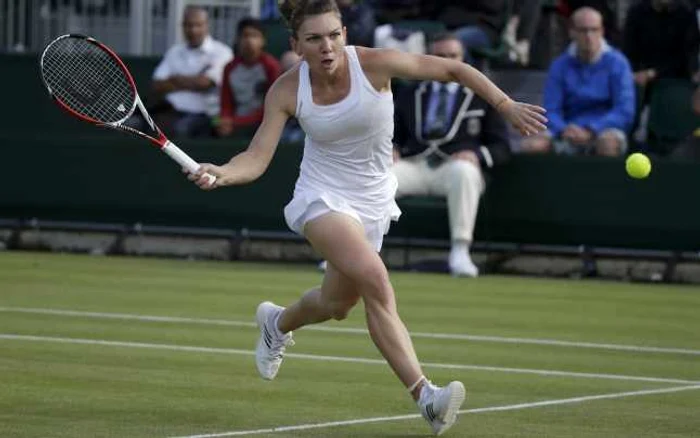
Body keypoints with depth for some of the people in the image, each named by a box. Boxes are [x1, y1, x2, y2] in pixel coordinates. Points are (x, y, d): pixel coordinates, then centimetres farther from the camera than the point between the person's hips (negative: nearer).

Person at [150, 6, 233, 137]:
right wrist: (191, 83, -2)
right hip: (172, 113, 4)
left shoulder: (221, 52, 4)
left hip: (203, 115, -4)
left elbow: (203, 83, -9)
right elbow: (158, 86, 9)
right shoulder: (174, 52, 19)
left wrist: (176, 79, 8)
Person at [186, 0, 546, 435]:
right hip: (324, 198, -3)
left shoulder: (374, 63, -18)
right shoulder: (286, 92, -14)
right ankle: (425, 395, -32)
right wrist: (221, 173, -35)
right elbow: (257, 158, -15)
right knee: (374, 278, -28)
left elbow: (454, 69, -10)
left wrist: (507, 106, -15)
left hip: (373, 201, 3)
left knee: (337, 305, 15)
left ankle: (278, 322, 53)